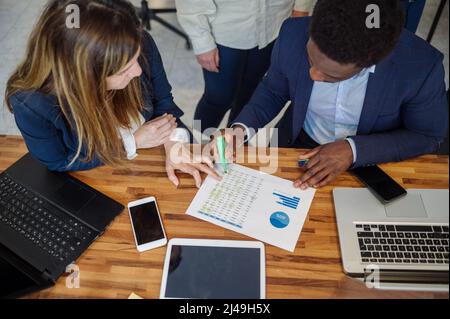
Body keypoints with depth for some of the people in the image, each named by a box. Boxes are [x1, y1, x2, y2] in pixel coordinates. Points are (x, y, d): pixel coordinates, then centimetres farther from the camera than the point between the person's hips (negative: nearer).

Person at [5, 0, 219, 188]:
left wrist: (173, 143, -28)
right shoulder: (30, 102, -36)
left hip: (152, 149, 1)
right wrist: (133, 142, -27)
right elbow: (58, 164, -19)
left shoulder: (141, 45, -30)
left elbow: (162, 100, -10)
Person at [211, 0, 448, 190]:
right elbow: (273, 91, -6)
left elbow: (428, 135, -12)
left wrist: (354, 149, -25)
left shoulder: (421, 66, -28)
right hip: (298, 146, 0)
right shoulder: (294, 34, -24)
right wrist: (242, 128, -23)